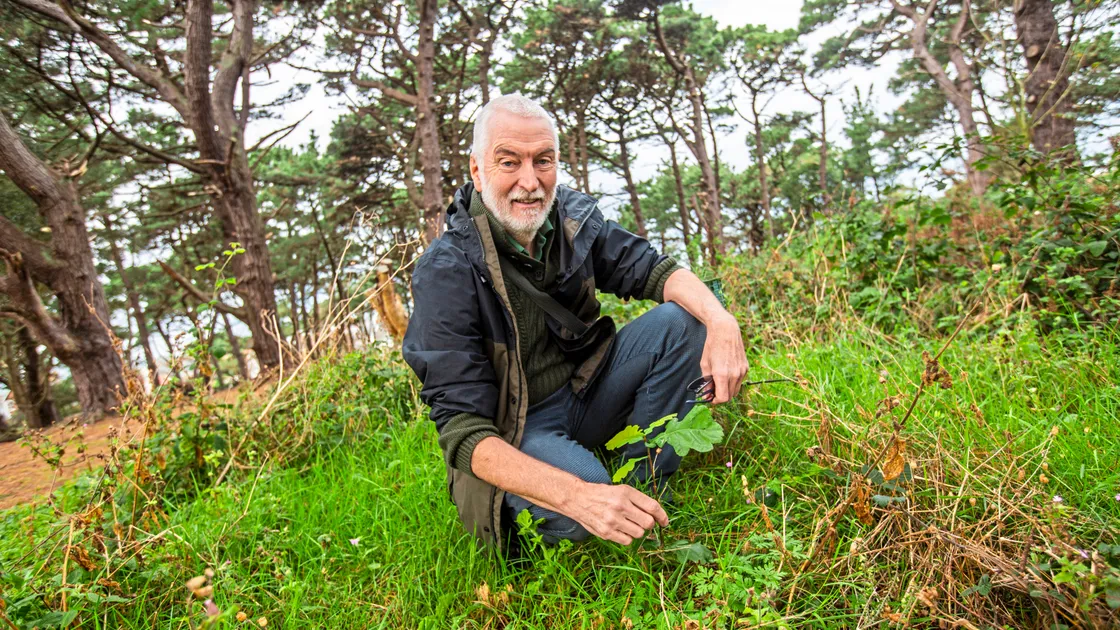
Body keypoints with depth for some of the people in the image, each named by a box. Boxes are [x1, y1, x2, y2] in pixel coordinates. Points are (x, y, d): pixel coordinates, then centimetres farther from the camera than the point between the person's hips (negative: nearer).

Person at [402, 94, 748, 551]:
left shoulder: (573, 217, -8)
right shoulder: (446, 273, -24)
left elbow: (655, 270, -1)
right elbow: (462, 428, -29)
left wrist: (722, 321, -25)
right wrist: (577, 496, -43)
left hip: (585, 392, 6)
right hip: (512, 433, -6)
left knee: (681, 320, -13)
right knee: (573, 498, -37)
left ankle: (644, 490, -3)